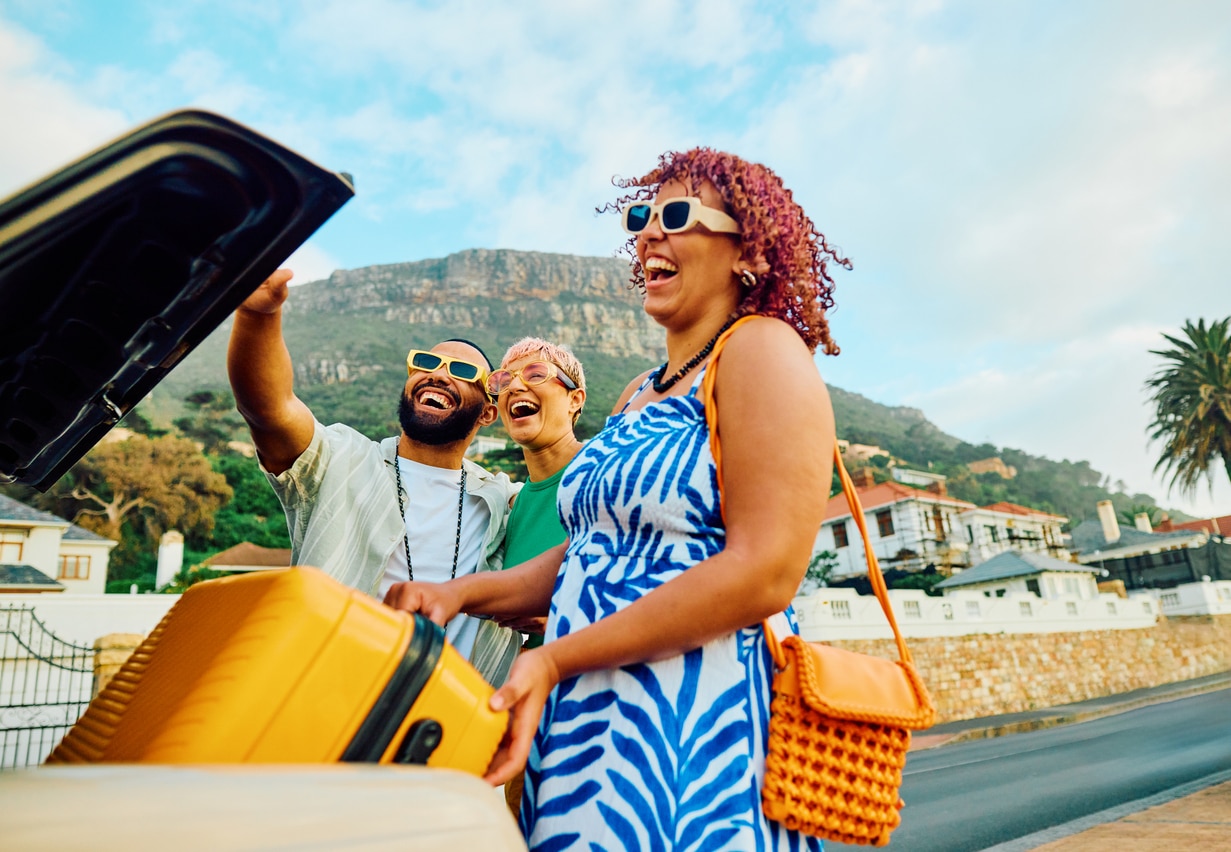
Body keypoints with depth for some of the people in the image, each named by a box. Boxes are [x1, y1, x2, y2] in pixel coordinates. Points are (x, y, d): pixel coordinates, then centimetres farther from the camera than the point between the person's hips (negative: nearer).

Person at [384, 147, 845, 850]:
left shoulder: (762, 349, -9)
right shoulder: (641, 395, 16)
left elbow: (764, 574, -20)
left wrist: (556, 659, -20)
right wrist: (465, 593, 4)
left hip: (692, 720, -7)